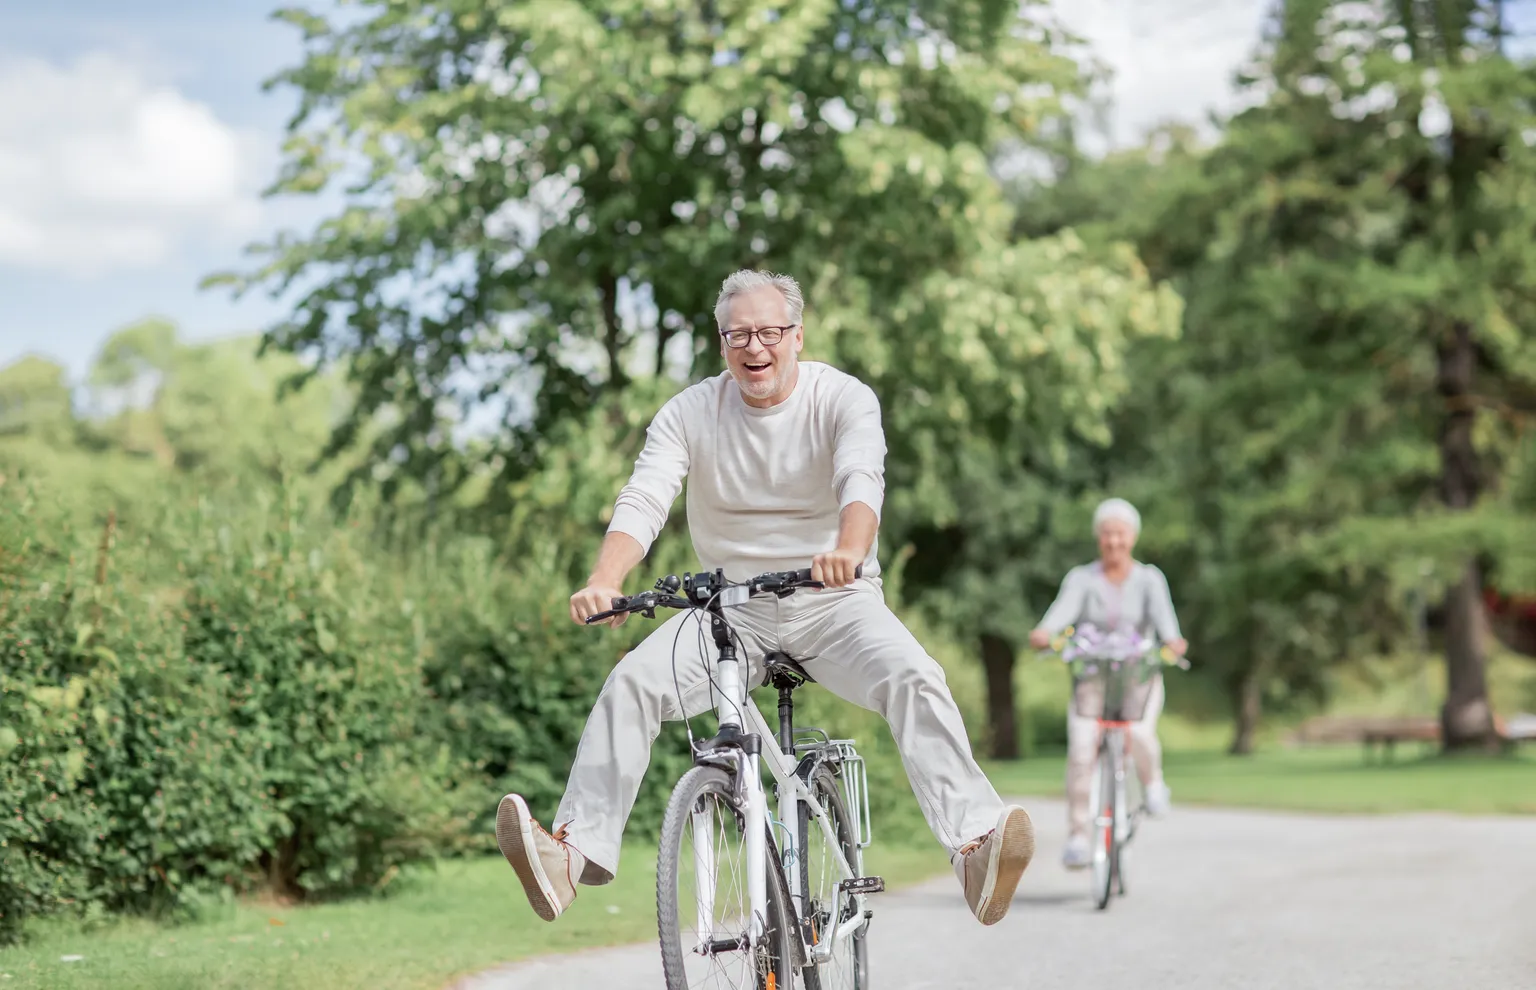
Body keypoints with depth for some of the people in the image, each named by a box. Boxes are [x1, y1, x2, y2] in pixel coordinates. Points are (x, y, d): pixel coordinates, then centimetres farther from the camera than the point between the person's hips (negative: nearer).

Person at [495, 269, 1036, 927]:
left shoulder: (844, 399, -7)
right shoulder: (689, 413, -1)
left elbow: (862, 482, -26)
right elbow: (643, 501, -14)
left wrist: (849, 551, -50)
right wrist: (604, 582, -35)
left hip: (834, 601, -2)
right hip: (732, 606, 2)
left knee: (914, 677, -29)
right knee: (631, 682, -21)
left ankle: (975, 845, -38)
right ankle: (576, 849, -24)